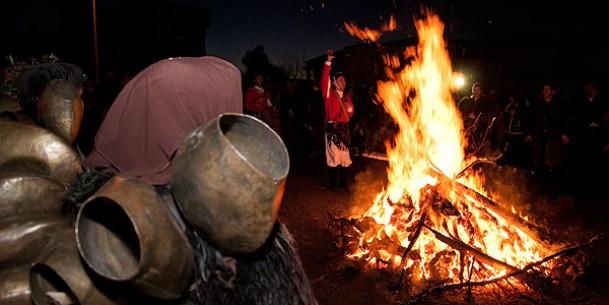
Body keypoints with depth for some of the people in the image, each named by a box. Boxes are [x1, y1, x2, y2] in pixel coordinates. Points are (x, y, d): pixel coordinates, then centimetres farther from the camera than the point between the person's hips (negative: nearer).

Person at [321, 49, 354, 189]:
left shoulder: (347, 96, 16)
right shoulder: (329, 94, -1)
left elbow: (351, 113, 22)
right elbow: (324, 80, -17)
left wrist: (350, 108, -2)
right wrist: (328, 62, -23)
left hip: (344, 129, 6)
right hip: (333, 128, -6)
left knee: (345, 157, 8)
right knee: (334, 157, -4)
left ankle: (343, 183, 18)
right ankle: (333, 184, 5)